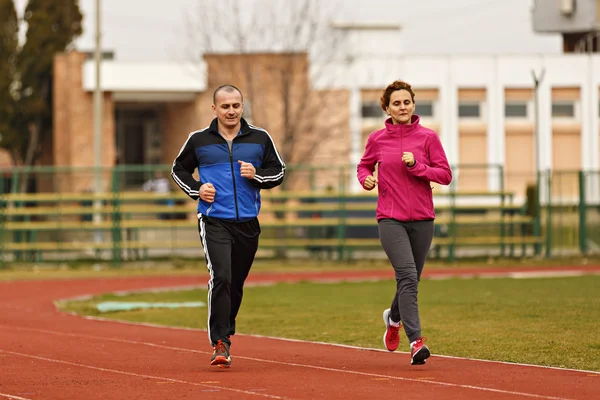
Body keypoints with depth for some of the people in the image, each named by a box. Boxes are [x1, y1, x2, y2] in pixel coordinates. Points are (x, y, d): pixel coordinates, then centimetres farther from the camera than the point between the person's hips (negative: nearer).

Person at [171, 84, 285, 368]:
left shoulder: (260, 139, 6)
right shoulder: (199, 140, 2)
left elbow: (279, 172, 12)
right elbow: (179, 169, 16)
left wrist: (256, 174, -9)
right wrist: (196, 190, -2)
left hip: (248, 224, 3)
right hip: (214, 221, -3)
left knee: (236, 284, 12)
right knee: (221, 278, -20)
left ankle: (225, 332, 32)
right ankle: (220, 344, -17)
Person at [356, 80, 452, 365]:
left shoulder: (427, 137, 0)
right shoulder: (377, 139, 3)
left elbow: (445, 175, -2)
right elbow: (364, 165, 21)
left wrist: (416, 165, -16)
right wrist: (365, 179, -2)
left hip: (422, 218, 2)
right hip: (390, 219, -2)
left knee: (411, 280, 12)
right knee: (407, 275, -20)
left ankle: (393, 318, 44)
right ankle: (415, 340, -23)